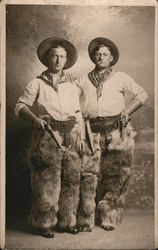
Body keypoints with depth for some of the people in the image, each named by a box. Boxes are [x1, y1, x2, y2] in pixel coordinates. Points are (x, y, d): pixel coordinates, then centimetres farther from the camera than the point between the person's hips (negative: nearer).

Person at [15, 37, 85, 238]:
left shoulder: (71, 84, 14)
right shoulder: (37, 83, 3)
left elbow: (78, 113, 15)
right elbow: (20, 106, -3)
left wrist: (81, 138, 6)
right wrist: (35, 118, -21)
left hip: (70, 137, 4)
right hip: (47, 136, -4)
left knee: (71, 180, 5)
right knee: (47, 181, -2)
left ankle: (67, 221, 21)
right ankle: (44, 224, 13)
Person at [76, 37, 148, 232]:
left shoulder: (120, 78, 12)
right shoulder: (84, 80, 17)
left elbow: (142, 94, 15)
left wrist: (127, 111, 2)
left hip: (117, 132, -1)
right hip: (92, 133, 1)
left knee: (115, 176, 0)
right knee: (88, 174, -6)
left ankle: (109, 218, 11)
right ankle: (85, 220, 1)